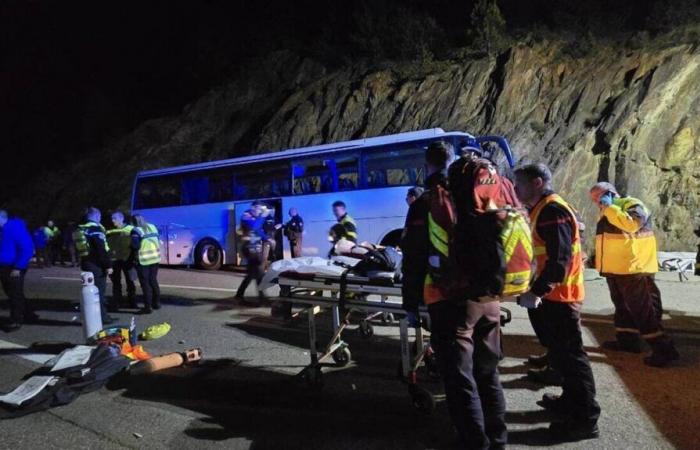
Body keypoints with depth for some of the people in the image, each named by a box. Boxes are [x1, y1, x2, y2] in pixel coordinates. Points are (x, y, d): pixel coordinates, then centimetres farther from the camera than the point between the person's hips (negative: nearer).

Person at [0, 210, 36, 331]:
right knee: (12, 294, 16)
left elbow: (27, 249, -20)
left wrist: (18, 268, -21)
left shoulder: (15, 227, -15)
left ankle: (15, 321, 10)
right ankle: (28, 315, 27)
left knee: (15, 295, 0)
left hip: (14, 269, -9)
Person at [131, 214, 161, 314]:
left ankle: (148, 307, 1)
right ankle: (156, 303, 26)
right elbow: (158, 240, 12)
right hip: (155, 258, 6)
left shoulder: (136, 231, -12)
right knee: (153, 281, 18)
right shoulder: (152, 227, 8)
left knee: (145, 284, 0)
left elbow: (135, 246, -19)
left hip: (143, 261, -6)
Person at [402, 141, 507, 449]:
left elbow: (413, 259, -7)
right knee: (488, 373, 18)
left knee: (460, 379, 1)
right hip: (487, 297, 6)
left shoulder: (424, 204, -5)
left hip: (450, 300, -6)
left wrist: (410, 303, 1)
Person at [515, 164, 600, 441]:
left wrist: (536, 292, -27)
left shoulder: (553, 211, -18)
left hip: (560, 295, -10)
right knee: (560, 351, 20)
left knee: (569, 354, -3)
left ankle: (585, 419, 6)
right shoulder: (542, 210, 15)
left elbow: (559, 260, -26)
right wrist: (538, 289, 19)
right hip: (553, 294, 10)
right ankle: (571, 401, 34)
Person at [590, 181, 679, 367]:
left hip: (634, 269, -9)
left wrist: (609, 207, -21)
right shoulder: (606, 214, 17)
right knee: (622, 306, 16)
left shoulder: (632, 204, -10)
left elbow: (631, 224, -30)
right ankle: (627, 340, 27)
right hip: (614, 269, 9)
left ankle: (664, 349, -3)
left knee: (643, 309, -8)